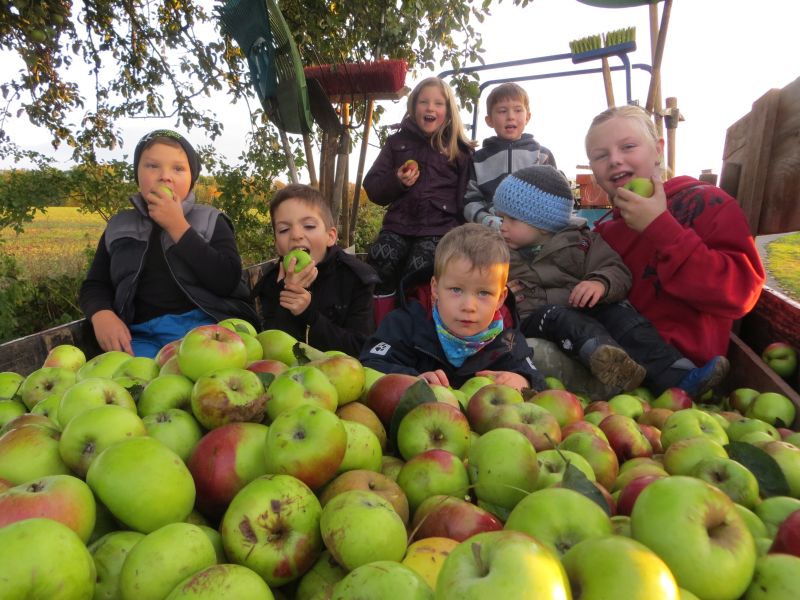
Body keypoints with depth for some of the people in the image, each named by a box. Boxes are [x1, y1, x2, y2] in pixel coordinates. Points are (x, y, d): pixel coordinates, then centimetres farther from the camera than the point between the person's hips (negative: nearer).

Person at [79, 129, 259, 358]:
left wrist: (178, 226, -9)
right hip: (142, 336, 2)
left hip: (207, 326, -2)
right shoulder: (118, 228, 16)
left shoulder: (210, 221, 7)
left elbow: (227, 281, -8)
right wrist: (102, 315, -8)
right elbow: (94, 286, 16)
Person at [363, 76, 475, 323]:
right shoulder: (398, 142, 18)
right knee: (380, 259, -28)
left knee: (418, 268, -31)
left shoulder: (461, 150, 12)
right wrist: (396, 181, -5)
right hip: (399, 224, 2)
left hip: (440, 229, -2)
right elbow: (372, 189, 16)